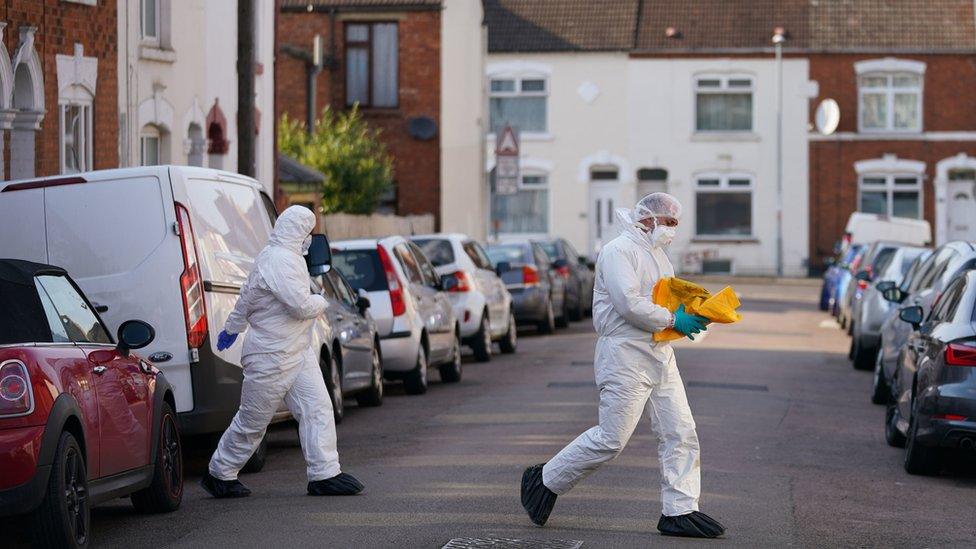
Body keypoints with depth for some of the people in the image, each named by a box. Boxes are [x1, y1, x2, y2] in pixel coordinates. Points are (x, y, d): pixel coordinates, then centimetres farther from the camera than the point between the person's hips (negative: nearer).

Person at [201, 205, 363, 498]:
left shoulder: (285, 258, 13)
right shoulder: (279, 261, -21)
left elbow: (247, 296, 24)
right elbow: (302, 306, -28)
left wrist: (231, 328, 34)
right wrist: (320, 302, -5)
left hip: (299, 353, 10)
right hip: (272, 356, -10)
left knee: (317, 409, 0)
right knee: (253, 420, 3)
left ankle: (325, 474, -1)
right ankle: (220, 473, 18)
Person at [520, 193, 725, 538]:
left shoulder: (657, 254, 21)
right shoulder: (619, 251, -10)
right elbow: (629, 304, -21)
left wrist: (692, 318, 7)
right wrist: (672, 320, -15)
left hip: (659, 356, 9)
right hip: (625, 357, -9)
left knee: (680, 433, 1)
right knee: (611, 438, -8)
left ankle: (680, 511, 3)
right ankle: (545, 481, 8)